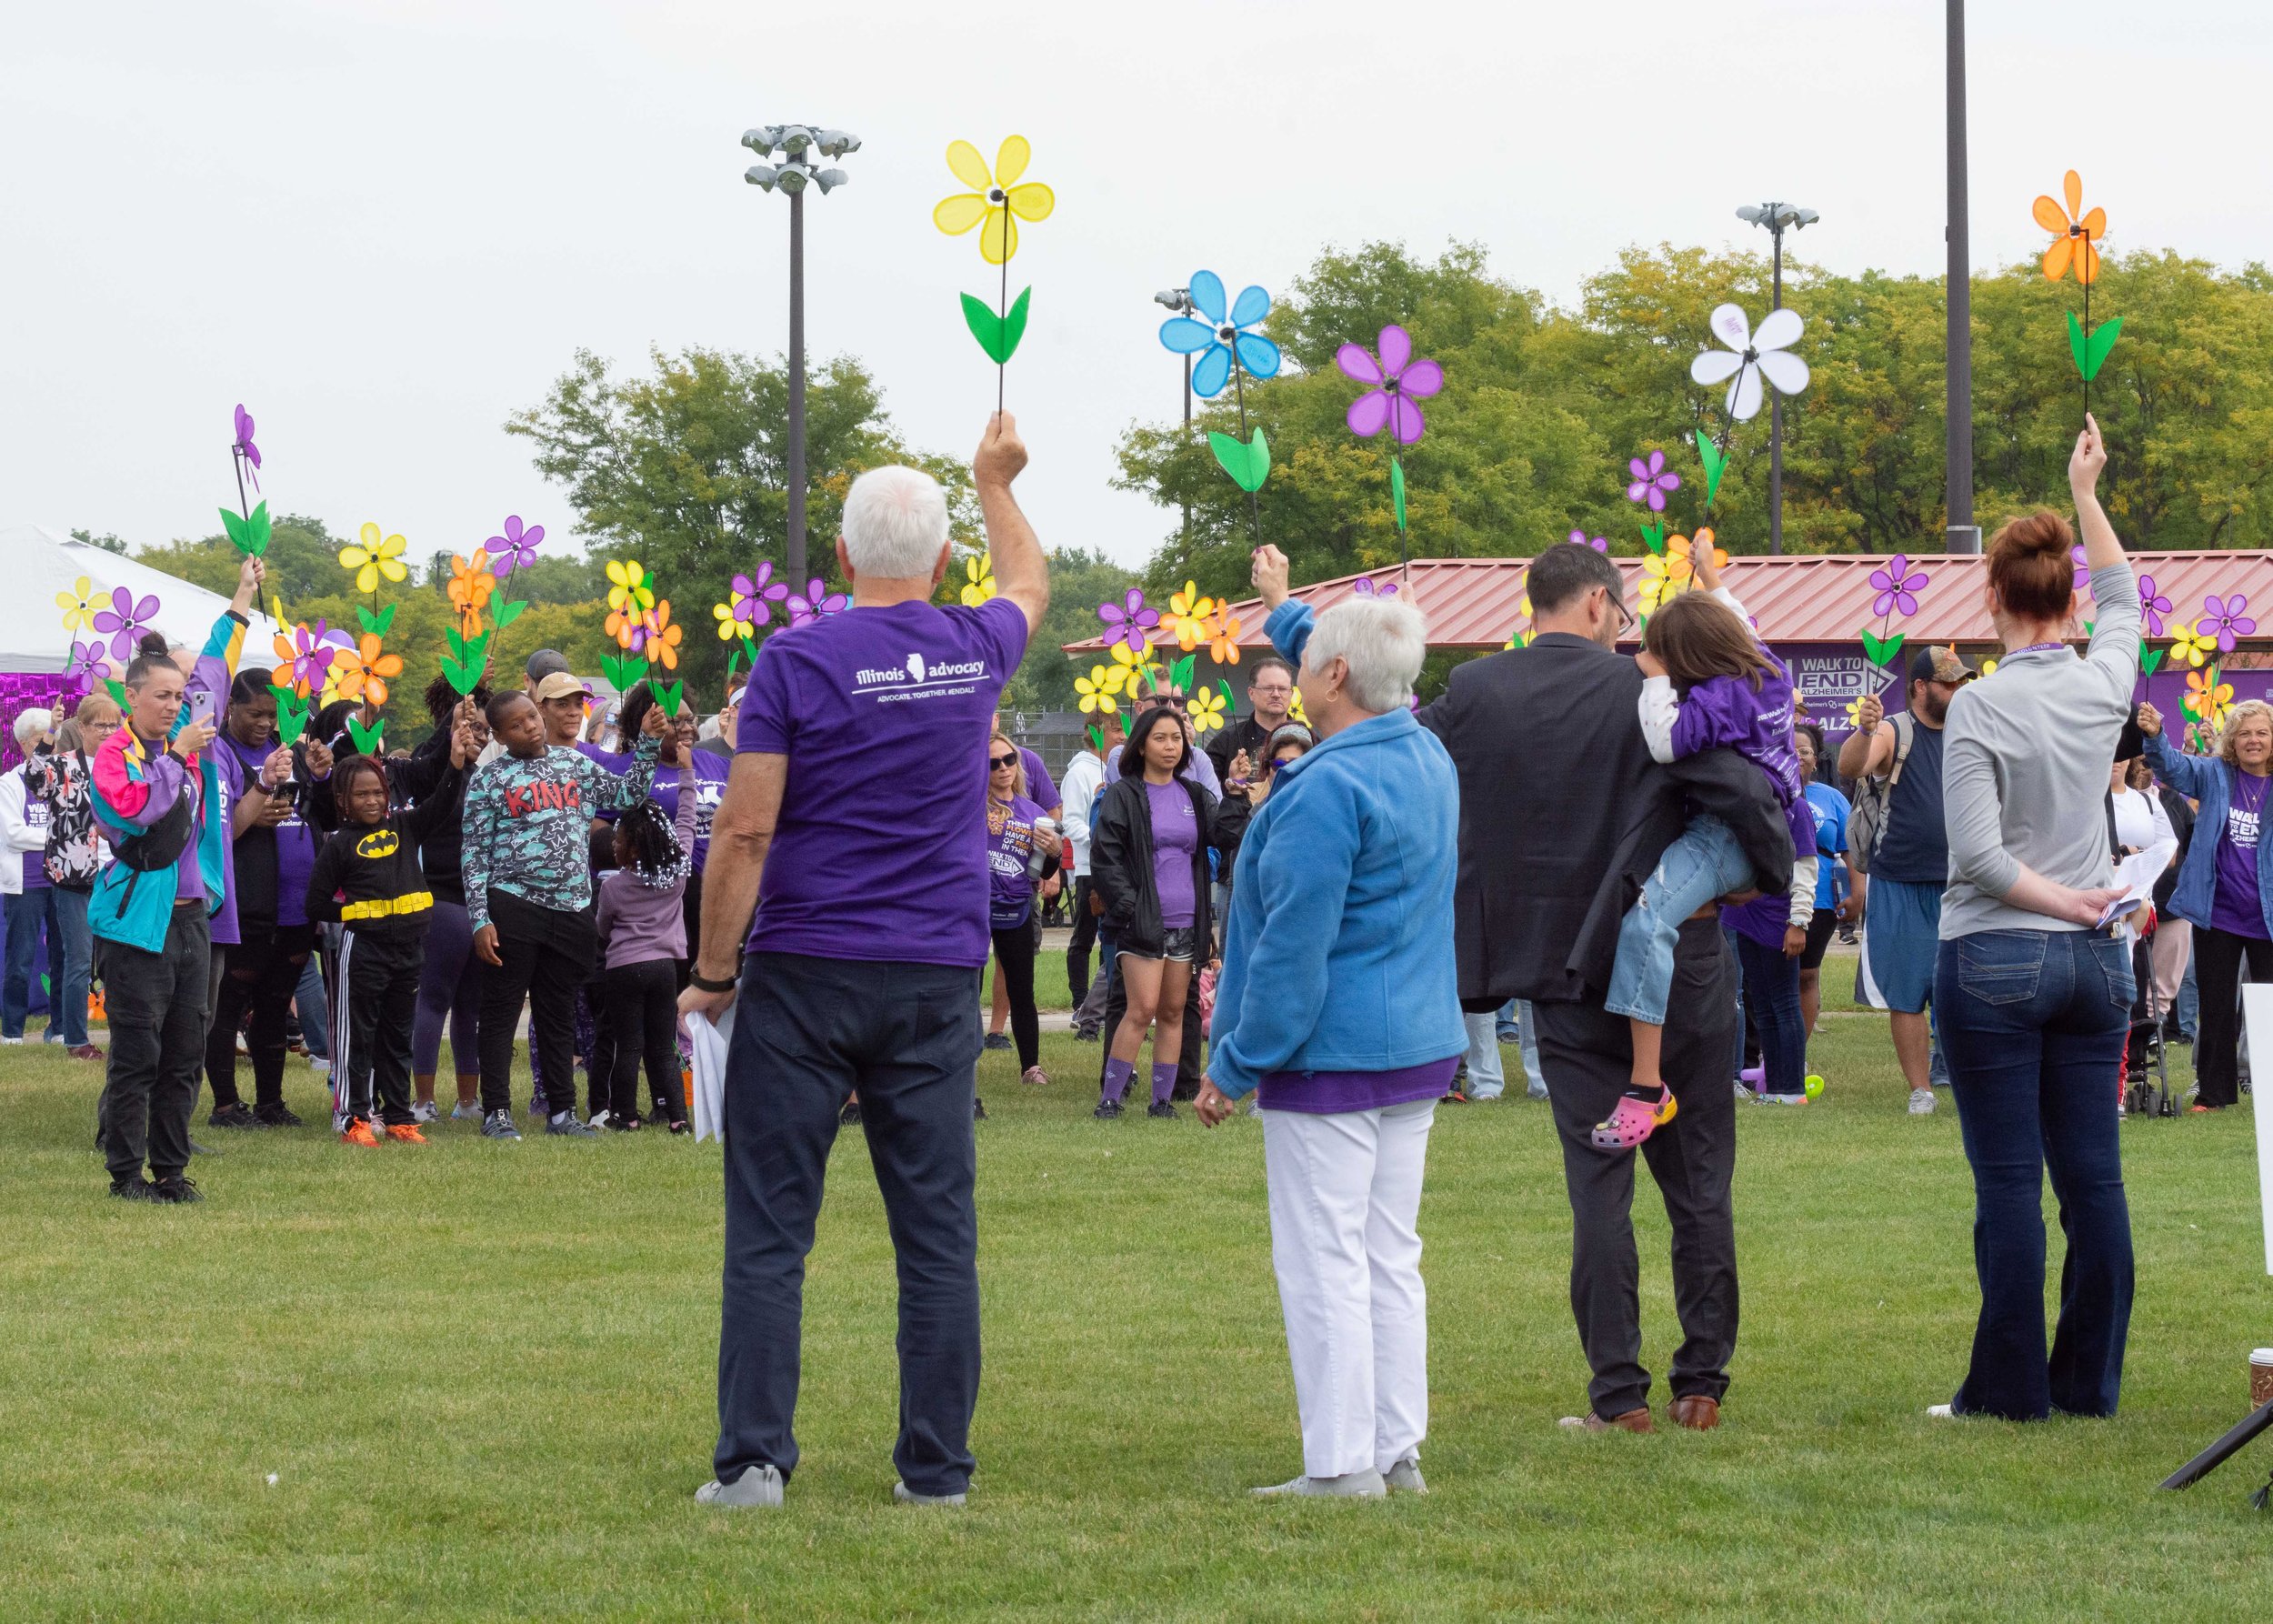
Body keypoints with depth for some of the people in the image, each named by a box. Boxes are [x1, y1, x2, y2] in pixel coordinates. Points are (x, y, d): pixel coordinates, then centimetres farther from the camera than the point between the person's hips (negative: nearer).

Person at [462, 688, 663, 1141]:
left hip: (571, 909, 4)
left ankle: (561, 1111, 17)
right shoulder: (488, 780, 1)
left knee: (559, 1016, 11)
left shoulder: (574, 763, 13)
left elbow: (628, 795, 16)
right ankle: (496, 1112, 3)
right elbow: (475, 854, -1)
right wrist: (480, 920, -9)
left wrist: (648, 742, 5)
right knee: (501, 1013, -1)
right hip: (512, 906, -4)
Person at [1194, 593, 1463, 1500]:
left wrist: (1236, 1066, -12)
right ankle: (1398, 1452, 15)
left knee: (1324, 1263, -4)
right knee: (1391, 1258, 12)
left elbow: (1293, 947, -20)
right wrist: (1286, 611, 47)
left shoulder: (1325, 791, -20)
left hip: (1330, 1054, -9)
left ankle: (1342, 1465, -4)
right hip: (1418, 1050, 9)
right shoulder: (1428, 760, 8)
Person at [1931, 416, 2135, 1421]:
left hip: (1997, 960, -5)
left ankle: (2010, 1389, 1)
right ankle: (2091, 1384, 11)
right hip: (2095, 962, 5)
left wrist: (2057, 899, -3)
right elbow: (2123, 597, 24)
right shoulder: (2103, 686, 1)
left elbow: (1979, 855, -17)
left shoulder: (1980, 708, -12)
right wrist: (2087, 496, 33)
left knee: (2009, 1181, -2)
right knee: (2094, 1178, 6)